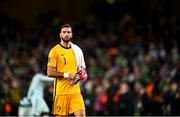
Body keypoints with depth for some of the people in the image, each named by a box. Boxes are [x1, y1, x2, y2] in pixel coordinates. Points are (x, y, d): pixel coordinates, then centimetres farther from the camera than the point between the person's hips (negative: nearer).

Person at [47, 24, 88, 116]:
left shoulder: (77, 50, 11)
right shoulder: (55, 51, -4)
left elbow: (82, 69, 22)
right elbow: (50, 72, -10)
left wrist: (78, 77, 0)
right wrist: (67, 75, -15)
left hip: (75, 90, 4)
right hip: (61, 91, -4)